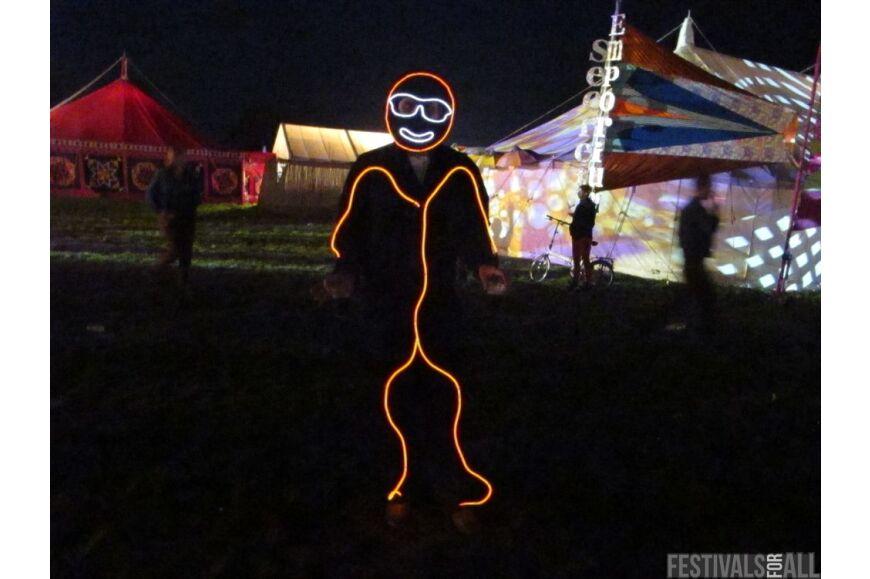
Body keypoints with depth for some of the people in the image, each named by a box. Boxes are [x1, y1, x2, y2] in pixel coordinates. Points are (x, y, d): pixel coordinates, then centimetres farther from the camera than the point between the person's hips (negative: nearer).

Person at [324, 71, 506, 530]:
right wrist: (346, 272, -16)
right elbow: (349, 233, 0)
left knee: (442, 401, 0)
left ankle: (451, 492, 9)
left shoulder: (461, 173, 1)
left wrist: (485, 266, -13)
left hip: (439, 306, 1)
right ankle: (401, 489, 19)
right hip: (385, 307, 0)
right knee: (398, 401, 6)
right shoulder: (370, 171, -4)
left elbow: (474, 233, 5)